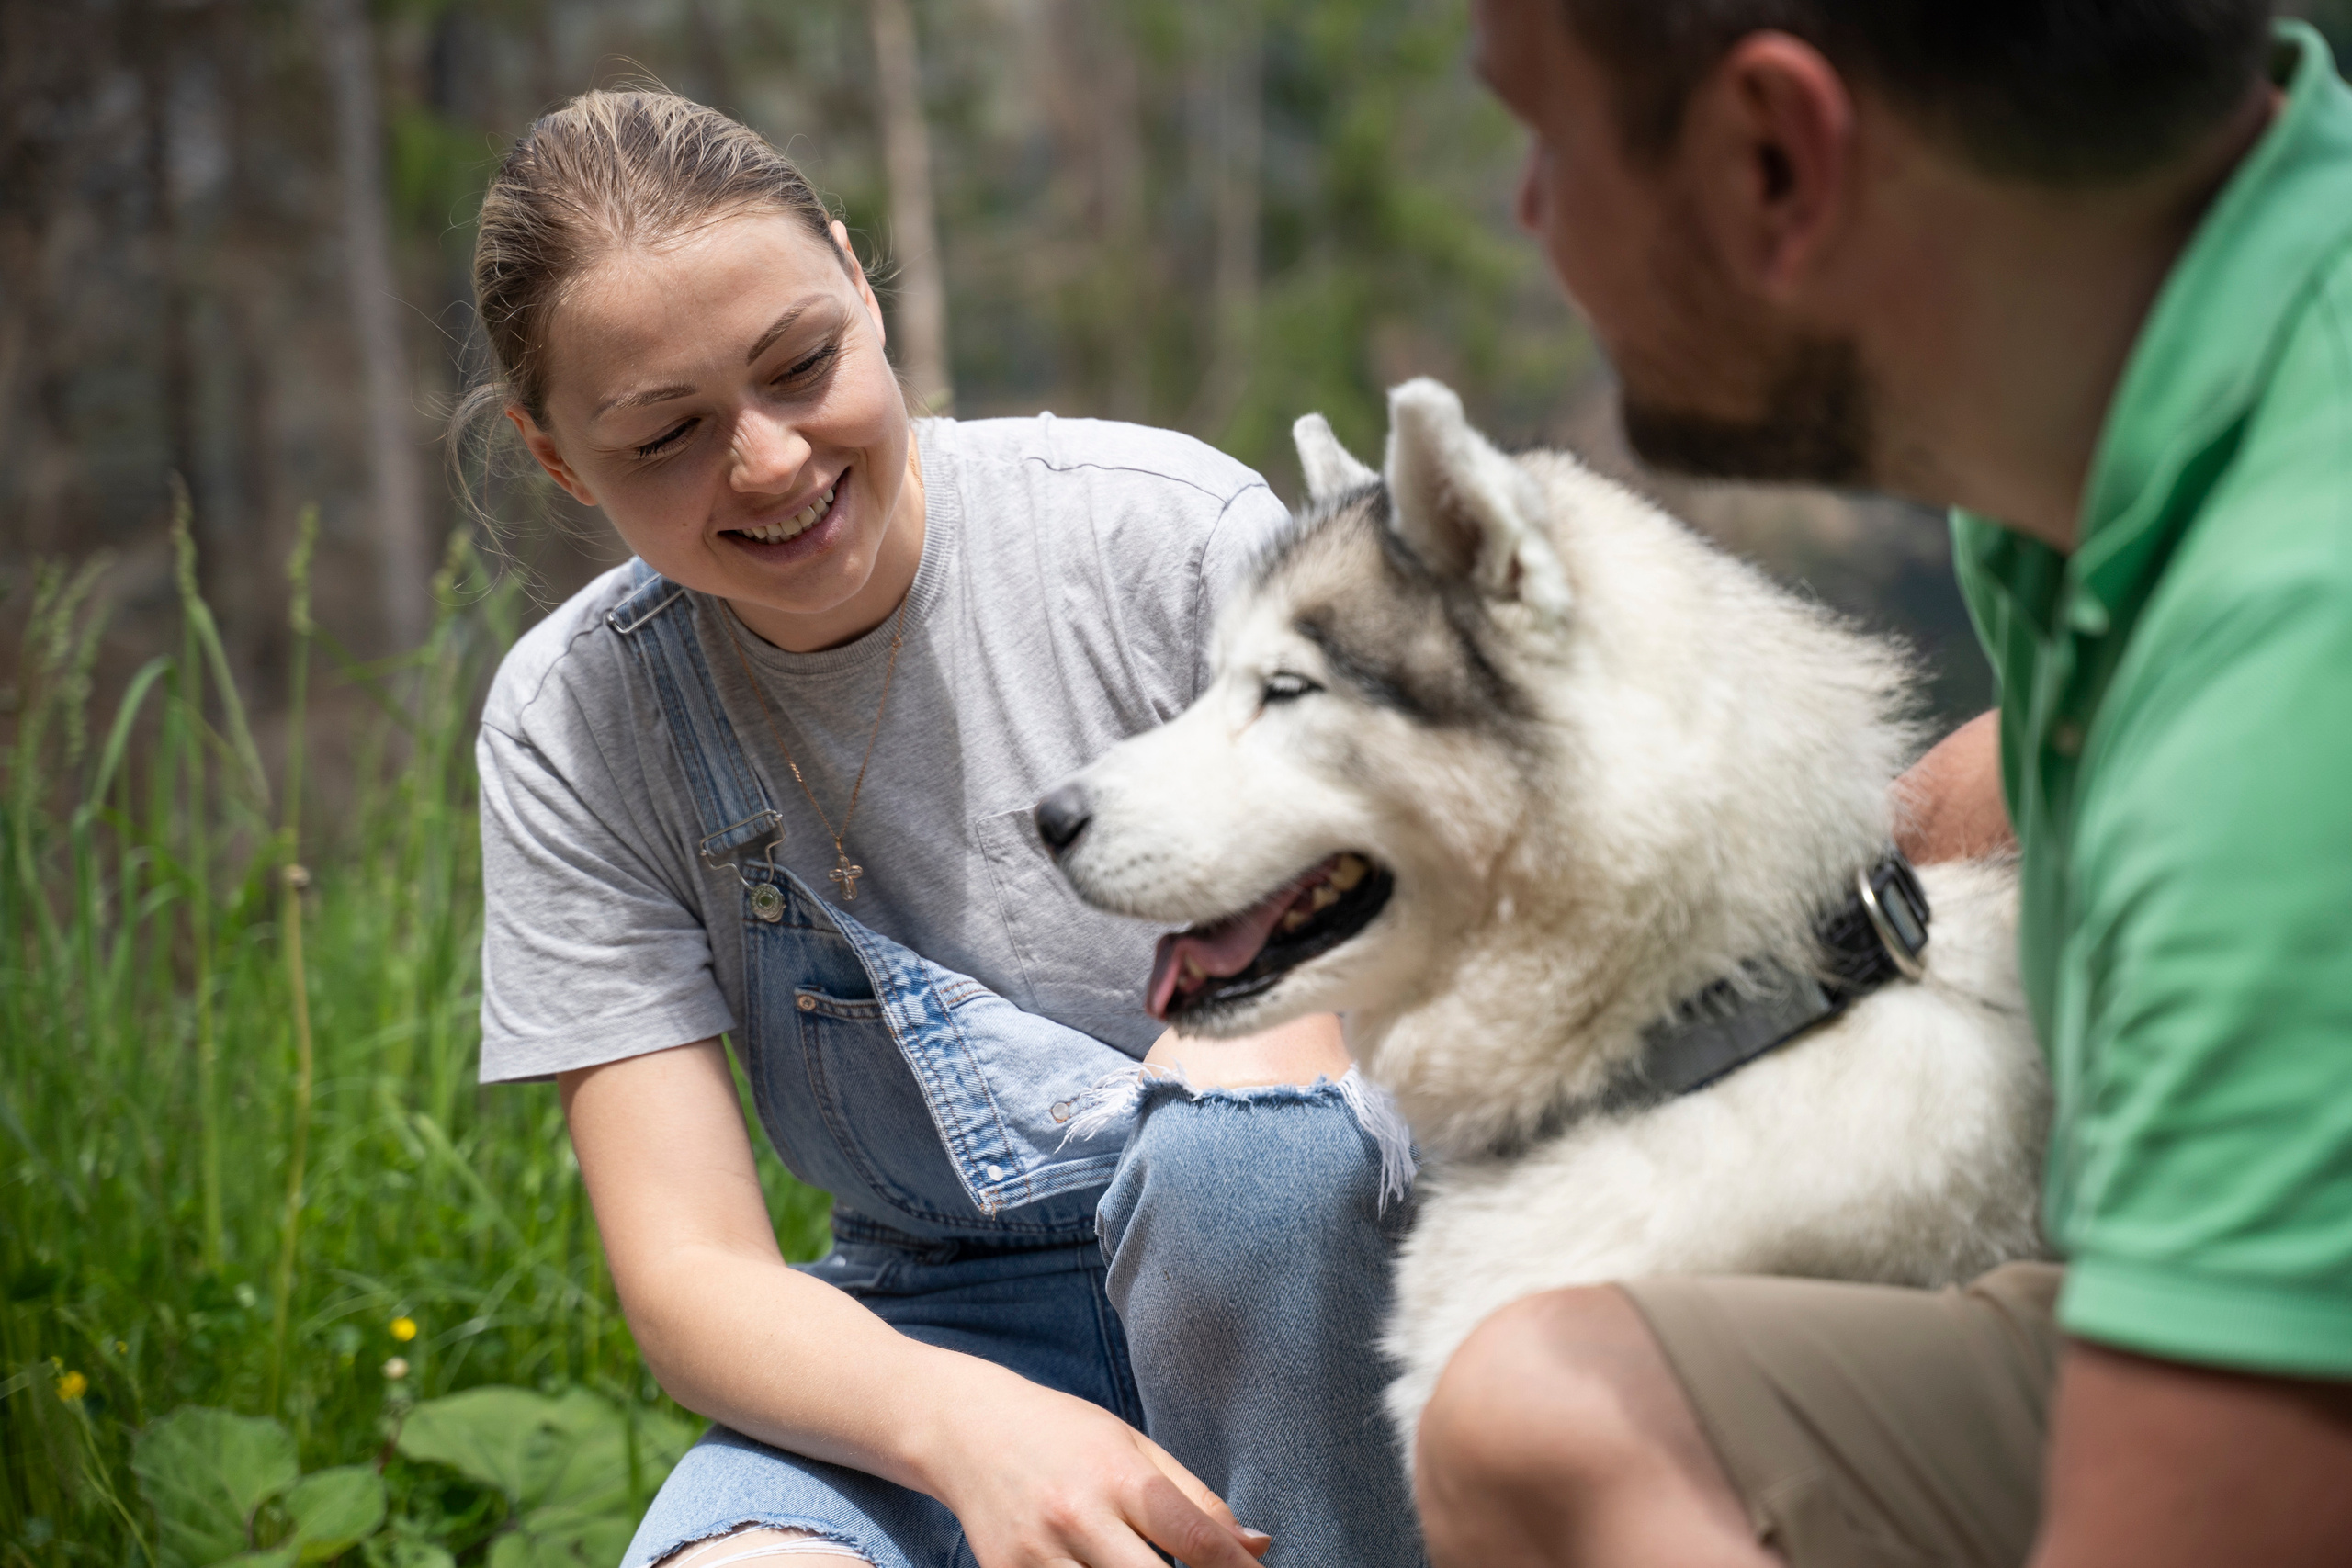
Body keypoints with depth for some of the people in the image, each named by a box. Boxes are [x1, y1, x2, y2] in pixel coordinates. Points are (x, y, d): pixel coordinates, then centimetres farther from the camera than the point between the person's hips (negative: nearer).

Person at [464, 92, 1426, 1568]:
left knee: (1242, 1083, -35)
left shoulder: (1170, 532, -13)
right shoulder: (570, 732, -6)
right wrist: (964, 1426, -31)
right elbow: (690, 1275, -10)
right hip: (933, 1330, 0)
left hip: (1304, 1297, 1)